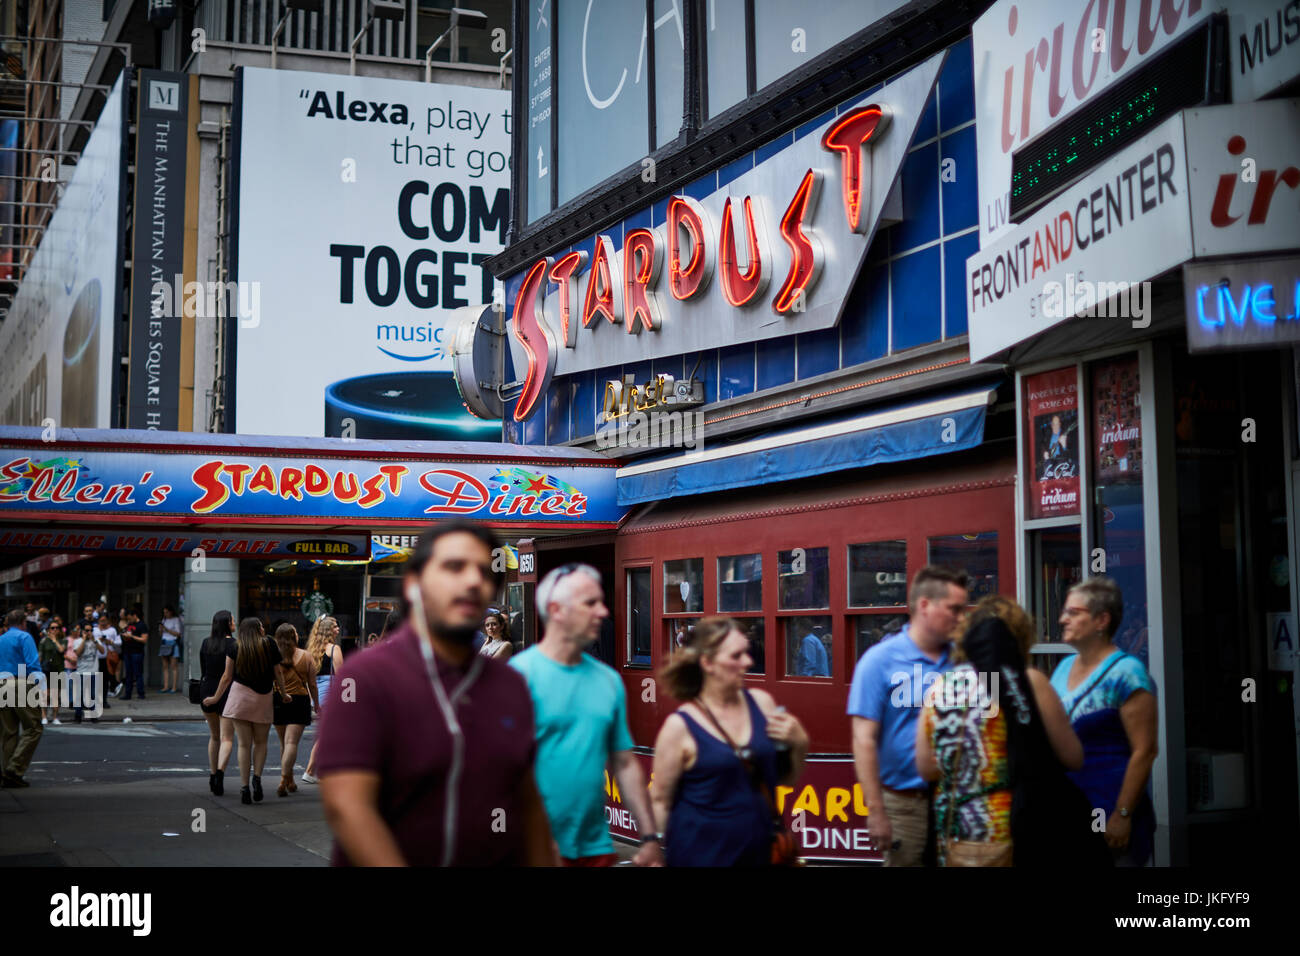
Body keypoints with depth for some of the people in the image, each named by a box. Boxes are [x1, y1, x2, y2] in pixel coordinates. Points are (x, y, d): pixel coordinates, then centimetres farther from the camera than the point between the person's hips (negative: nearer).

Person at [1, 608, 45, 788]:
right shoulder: (24, 637, -4)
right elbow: (33, 664, -13)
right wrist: (40, 689, -13)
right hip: (21, 685, -7)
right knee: (33, 728, -3)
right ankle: (15, 768, -13)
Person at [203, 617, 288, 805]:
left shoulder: (235, 647, 2)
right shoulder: (269, 645, 2)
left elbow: (227, 676, 5)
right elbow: (277, 673, 6)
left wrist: (216, 698, 17)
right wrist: (283, 693, 20)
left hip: (240, 695, 0)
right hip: (263, 698, 0)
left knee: (244, 744, 3)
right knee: (260, 742, 15)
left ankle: (244, 787, -2)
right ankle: (257, 777, -5)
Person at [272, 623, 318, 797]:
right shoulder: (306, 656, -1)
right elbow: (312, 684, 4)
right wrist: (316, 703, 17)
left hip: (278, 702, 2)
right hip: (299, 701, -2)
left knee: (284, 743, 16)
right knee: (291, 742, -6)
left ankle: (290, 781, 26)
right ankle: (283, 782, -19)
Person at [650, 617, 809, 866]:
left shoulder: (761, 703, 3)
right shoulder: (680, 726, -9)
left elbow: (787, 779, 13)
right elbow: (659, 801, -4)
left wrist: (799, 745, -4)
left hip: (759, 852, 4)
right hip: (701, 855, -4)